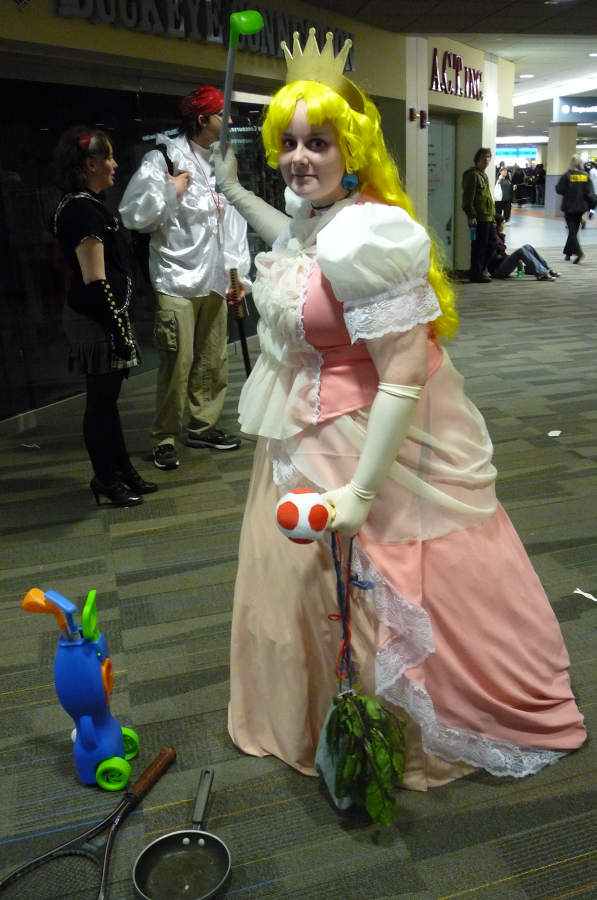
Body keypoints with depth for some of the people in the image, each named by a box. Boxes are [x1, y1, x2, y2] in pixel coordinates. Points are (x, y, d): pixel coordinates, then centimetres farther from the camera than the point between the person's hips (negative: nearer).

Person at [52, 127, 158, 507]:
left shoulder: (85, 205, 15)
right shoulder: (82, 209, -17)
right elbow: (95, 280, -21)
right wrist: (118, 329, -19)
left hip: (104, 317, 10)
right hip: (97, 320, -10)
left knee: (107, 396, 16)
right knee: (101, 399, 2)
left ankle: (122, 470, 28)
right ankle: (106, 479, 15)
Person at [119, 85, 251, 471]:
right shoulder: (165, 158, -6)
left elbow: (232, 221, 14)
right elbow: (134, 214, -14)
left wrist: (239, 274, 8)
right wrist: (171, 189, -13)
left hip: (215, 281, 6)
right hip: (178, 281, -6)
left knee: (214, 360, 11)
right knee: (178, 362, -6)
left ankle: (204, 426, 28)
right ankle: (165, 438, 9)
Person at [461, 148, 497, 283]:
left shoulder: (483, 175, 22)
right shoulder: (472, 174, -8)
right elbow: (468, 197, -16)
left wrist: (492, 215, 24)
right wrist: (471, 215, -22)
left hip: (488, 217, 10)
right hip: (479, 218, -10)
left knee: (492, 243, 12)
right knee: (479, 245, -6)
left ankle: (482, 269, 23)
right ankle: (476, 274, 1)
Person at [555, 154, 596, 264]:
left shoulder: (567, 175, -11)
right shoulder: (585, 176, 1)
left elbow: (559, 190, -11)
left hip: (569, 207, -4)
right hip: (581, 207, 4)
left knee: (572, 231, -3)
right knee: (574, 230, 15)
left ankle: (578, 252, -21)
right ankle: (567, 253, 22)